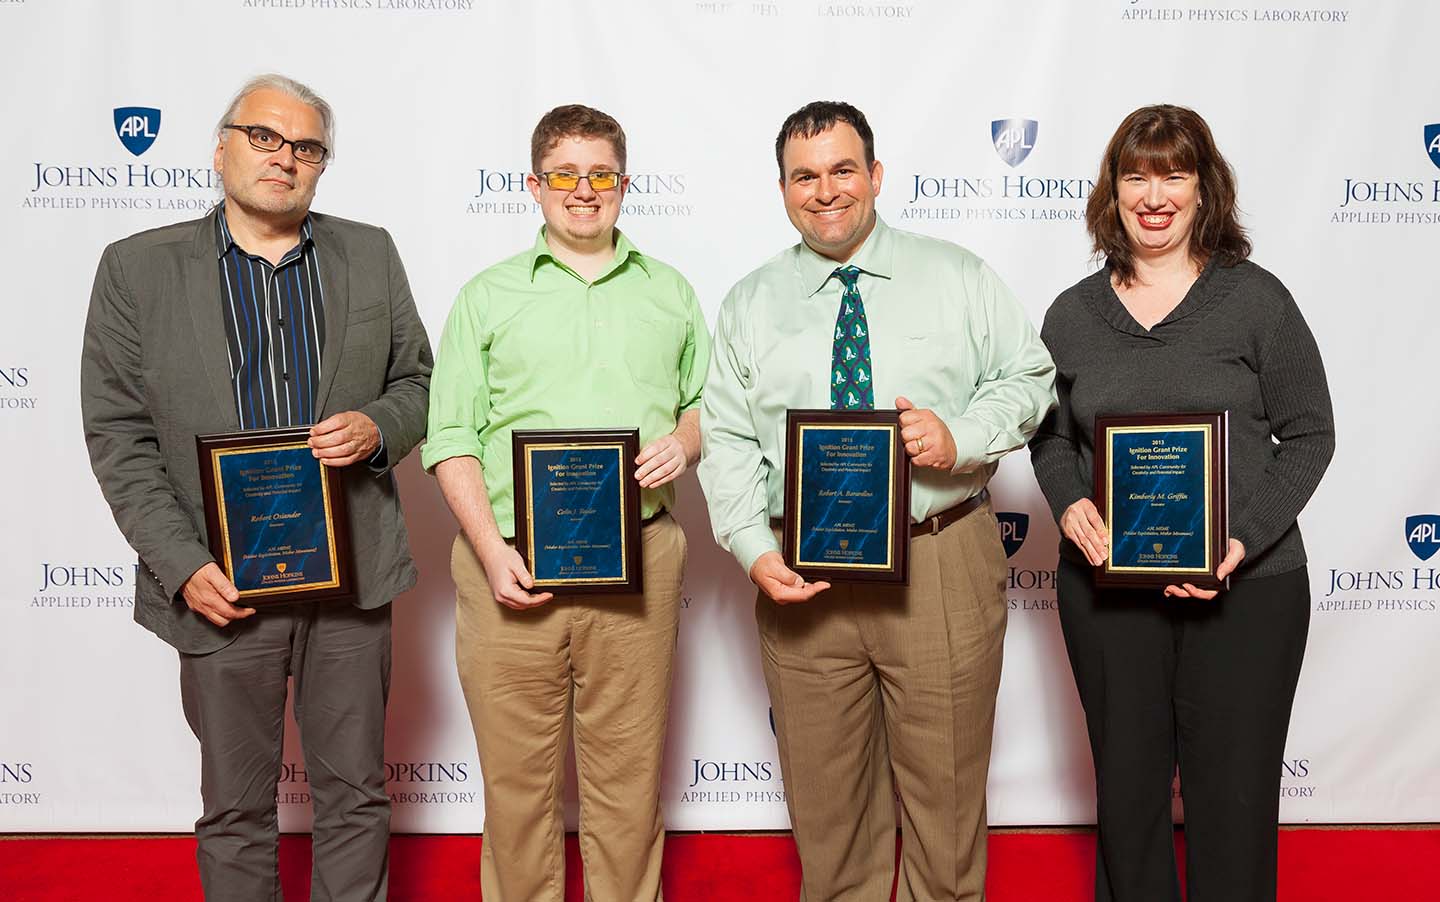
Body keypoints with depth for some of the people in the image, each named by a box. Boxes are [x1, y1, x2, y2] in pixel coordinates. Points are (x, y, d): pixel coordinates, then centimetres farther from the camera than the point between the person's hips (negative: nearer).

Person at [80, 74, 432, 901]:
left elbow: (419, 384, 12)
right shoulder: (137, 268, 0)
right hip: (222, 585, -1)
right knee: (236, 809, 12)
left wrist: (379, 427, -11)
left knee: (356, 795, 12)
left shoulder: (370, 254, 7)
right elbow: (119, 436, -2)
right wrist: (183, 565, -11)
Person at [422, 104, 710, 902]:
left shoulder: (670, 293, 14)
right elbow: (452, 438, 1)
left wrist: (683, 441, -5)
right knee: (517, 775, 6)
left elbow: (707, 404, 19)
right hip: (512, 561, -1)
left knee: (629, 772, 8)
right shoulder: (487, 297, 7)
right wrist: (492, 550, -11)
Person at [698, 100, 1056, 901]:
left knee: (945, 788, 8)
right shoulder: (751, 306, 9)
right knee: (825, 797, 12)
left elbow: (1029, 377, 5)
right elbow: (728, 440, 4)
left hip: (944, 566, -1)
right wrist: (756, 551, -10)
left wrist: (962, 438, -14)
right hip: (804, 579, 2)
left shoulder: (957, 277, 6)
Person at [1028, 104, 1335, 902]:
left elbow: (1309, 433, -2)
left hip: (1247, 587, -2)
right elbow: (1050, 435, 11)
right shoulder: (1072, 314, 5)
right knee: (1126, 780, 14)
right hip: (1106, 586, 2)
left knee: (1233, 790, 7)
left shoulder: (1256, 299, -3)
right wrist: (1070, 505, -10)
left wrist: (1245, 541, -15)